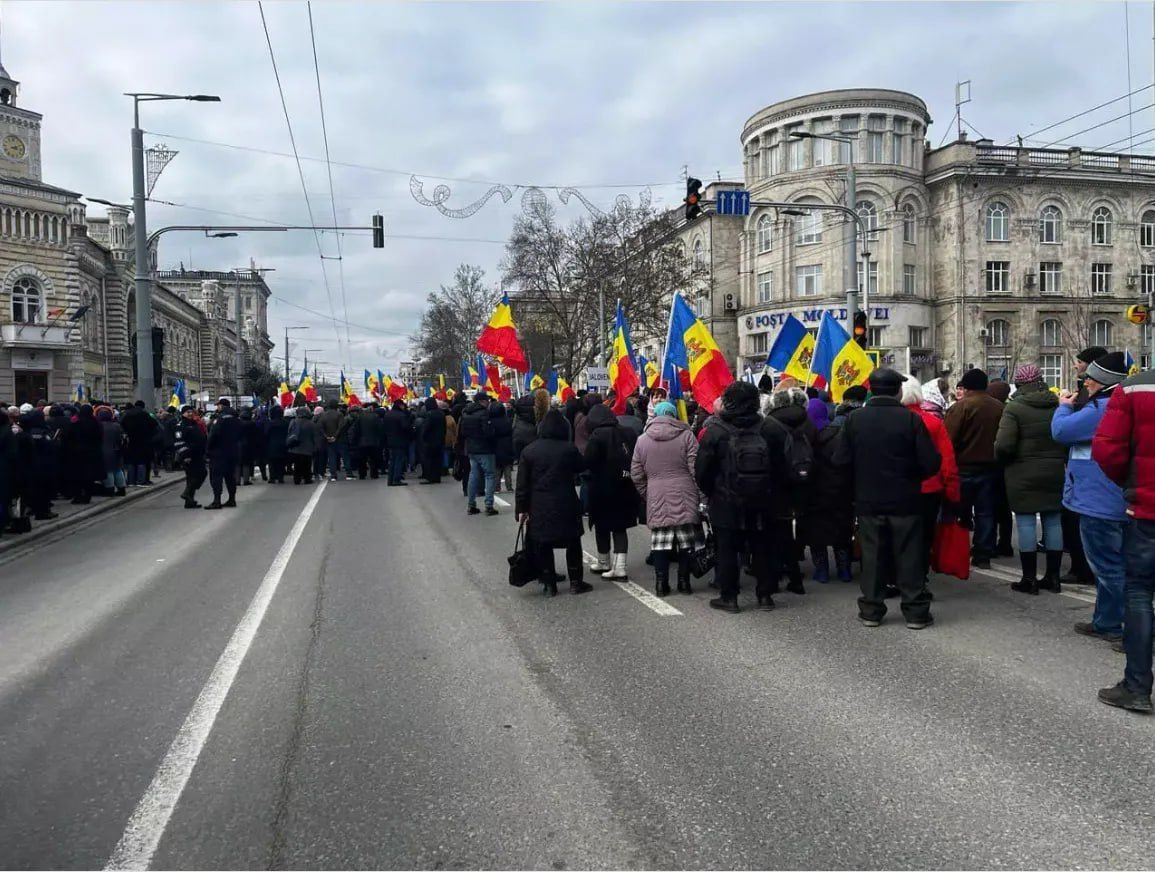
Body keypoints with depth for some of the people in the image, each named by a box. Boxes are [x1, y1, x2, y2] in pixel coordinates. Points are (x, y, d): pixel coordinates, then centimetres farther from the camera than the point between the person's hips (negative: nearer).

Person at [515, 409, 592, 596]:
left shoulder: (529, 451, -2)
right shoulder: (570, 449, -8)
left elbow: (522, 484, -1)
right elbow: (582, 467, 8)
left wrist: (521, 508, 3)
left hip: (539, 508, 1)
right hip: (566, 505, -1)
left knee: (542, 545, 10)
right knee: (573, 543, 13)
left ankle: (549, 584, 13)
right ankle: (576, 582, 18)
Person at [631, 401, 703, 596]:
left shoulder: (642, 440, 7)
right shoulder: (686, 435, -1)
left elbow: (636, 474, 9)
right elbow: (695, 468, -5)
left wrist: (646, 495, 20)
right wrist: (701, 494, 2)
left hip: (657, 499, 2)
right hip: (684, 496, -2)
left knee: (660, 542, 5)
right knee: (686, 540, 7)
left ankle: (661, 583, 5)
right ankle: (684, 582, 10)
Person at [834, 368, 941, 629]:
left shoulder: (855, 419, -6)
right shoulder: (911, 419, -11)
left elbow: (841, 460, -5)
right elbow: (931, 463, -12)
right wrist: (911, 476, 7)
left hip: (868, 500, 2)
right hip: (905, 500, -1)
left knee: (872, 556, 10)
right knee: (909, 556, 8)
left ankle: (871, 610, 15)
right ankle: (916, 612, 14)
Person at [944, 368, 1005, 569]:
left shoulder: (961, 407, -14)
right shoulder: (999, 407, 4)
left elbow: (949, 439, -17)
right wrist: (995, 458, 19)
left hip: (965, 467, -4)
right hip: (989, 467, 4)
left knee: (962, 513, 6)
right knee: (985, 512, 10)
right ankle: (983, 555, 12)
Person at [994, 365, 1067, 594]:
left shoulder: (1014, 408, -12)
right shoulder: (1058, 405, 2)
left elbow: (1004, 445, -19)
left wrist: (1002, 461, 0)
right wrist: (1059, 459, 17)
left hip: (1023, 475, -5)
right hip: (1054, 473, 5)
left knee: (1026, 523, 0)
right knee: (1053, 521, 11)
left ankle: (1029, 578, 4)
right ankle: (1053, 577, 17)